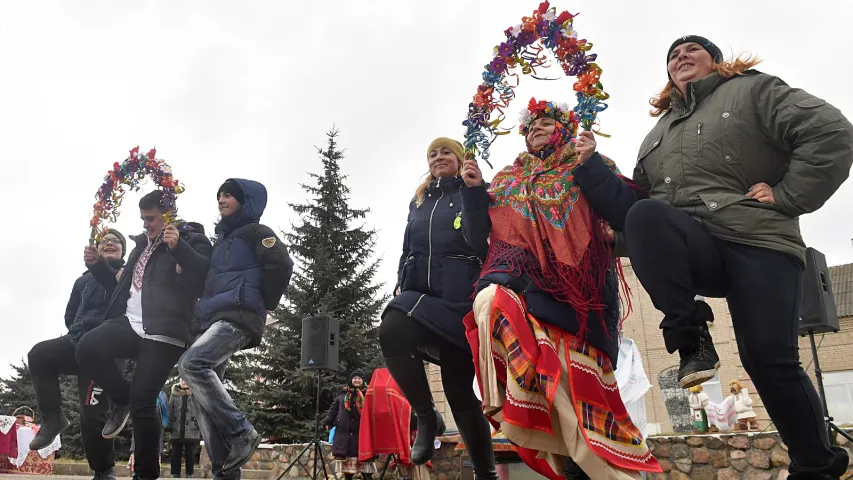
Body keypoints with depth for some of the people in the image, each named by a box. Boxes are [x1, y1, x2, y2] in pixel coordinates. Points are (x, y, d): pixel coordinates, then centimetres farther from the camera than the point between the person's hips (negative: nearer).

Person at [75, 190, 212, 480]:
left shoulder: (191, 240, 3)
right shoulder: (142, 245, 26)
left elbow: (207, 276, -15)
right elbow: (122, 287, 34)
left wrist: (178, 247, -23)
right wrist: (98, 266, 19)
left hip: (163, 334, -6)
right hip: (130, 323, 6)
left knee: (142, 402, -9)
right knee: (87, 348, -23)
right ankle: (121, 399, 4)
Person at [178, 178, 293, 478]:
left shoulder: (254, 231, 2)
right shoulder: (221, 239, 27)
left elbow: (281, 264, -14)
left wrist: (266, 304, -7)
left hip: (238, 317, -9)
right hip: (213, 319, 9)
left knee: (191, 364, -29)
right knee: (203, 396, 0)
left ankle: (241, 433, -19)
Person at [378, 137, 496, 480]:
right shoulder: (418, 202, 24)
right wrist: (401, 284, 10)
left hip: (459, 296, -4)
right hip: (422, 293, 5)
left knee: (459, 385, -11)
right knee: (391, 332, -29)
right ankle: (426, 416, -8)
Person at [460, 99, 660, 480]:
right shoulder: (507, 179, 24)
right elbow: (478, 237, 17)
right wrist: (473, 189, 5)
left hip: (575, 284, -2)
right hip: (517, 277, 2)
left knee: (571, 368, -18)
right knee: (490, 300, -30)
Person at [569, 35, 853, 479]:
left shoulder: (752, 90, 11)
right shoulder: (659, 132, 25)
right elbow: (634, 199, 15)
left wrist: (787, 196, -8)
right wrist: (589, 166, 2)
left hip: (758, 243, -3)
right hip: (694, 246, 3)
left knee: (768, 357, -12)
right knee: (644, 214, -30)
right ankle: (690, 338, -21)